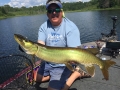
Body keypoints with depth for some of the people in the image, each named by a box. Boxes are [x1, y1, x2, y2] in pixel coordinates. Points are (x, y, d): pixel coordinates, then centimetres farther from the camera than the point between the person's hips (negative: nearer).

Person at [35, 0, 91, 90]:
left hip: (64, 64, -6)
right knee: (37, 78, 19)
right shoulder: (44, 27, -6)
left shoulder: (71, 27, -22)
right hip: (48, 62, 7)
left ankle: (76, 73, 3)